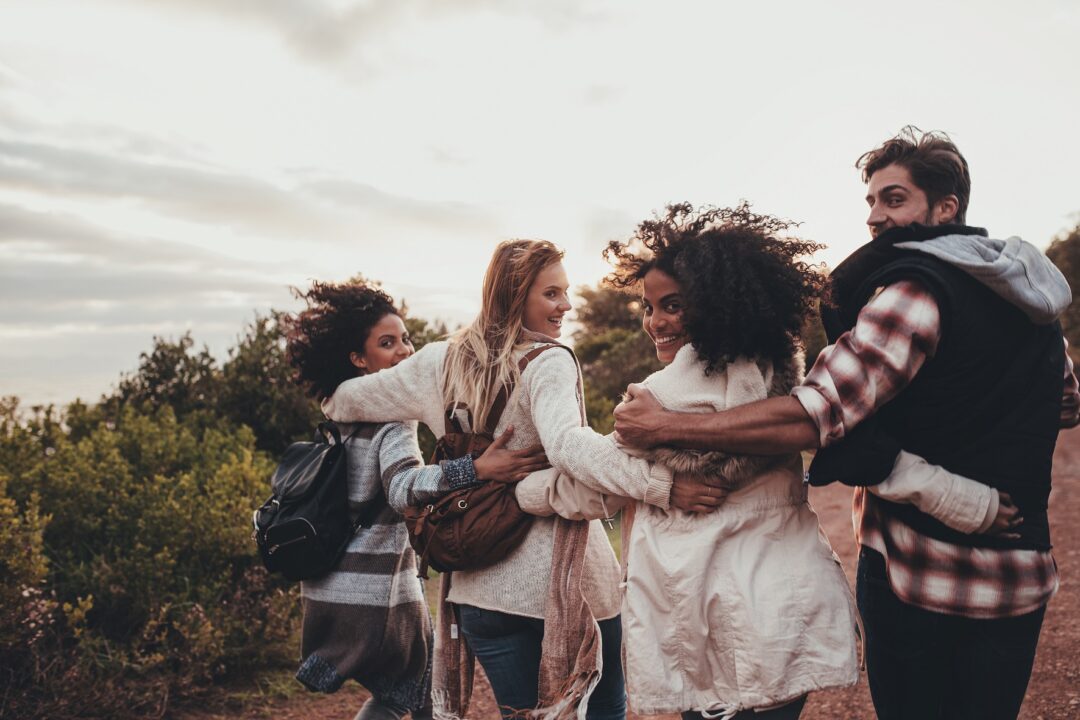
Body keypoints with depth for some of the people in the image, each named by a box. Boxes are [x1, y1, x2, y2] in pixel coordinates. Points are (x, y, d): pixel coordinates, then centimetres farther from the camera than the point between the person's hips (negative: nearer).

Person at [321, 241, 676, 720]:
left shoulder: (443, 361, 6)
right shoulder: (548, 363, -12)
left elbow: (348, 400, 18)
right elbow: (568, 445, -32)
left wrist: (333, 402, 40)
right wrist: (663, 483, -38)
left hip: (480, 586, 5)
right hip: (564, 580, -5)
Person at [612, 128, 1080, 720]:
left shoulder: (914, 290, -19)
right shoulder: (1028, 294, 8)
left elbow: (812, 418, -29)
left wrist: (665, 426, -25)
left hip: (918, 580, -7)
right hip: (1018, 579, 7)